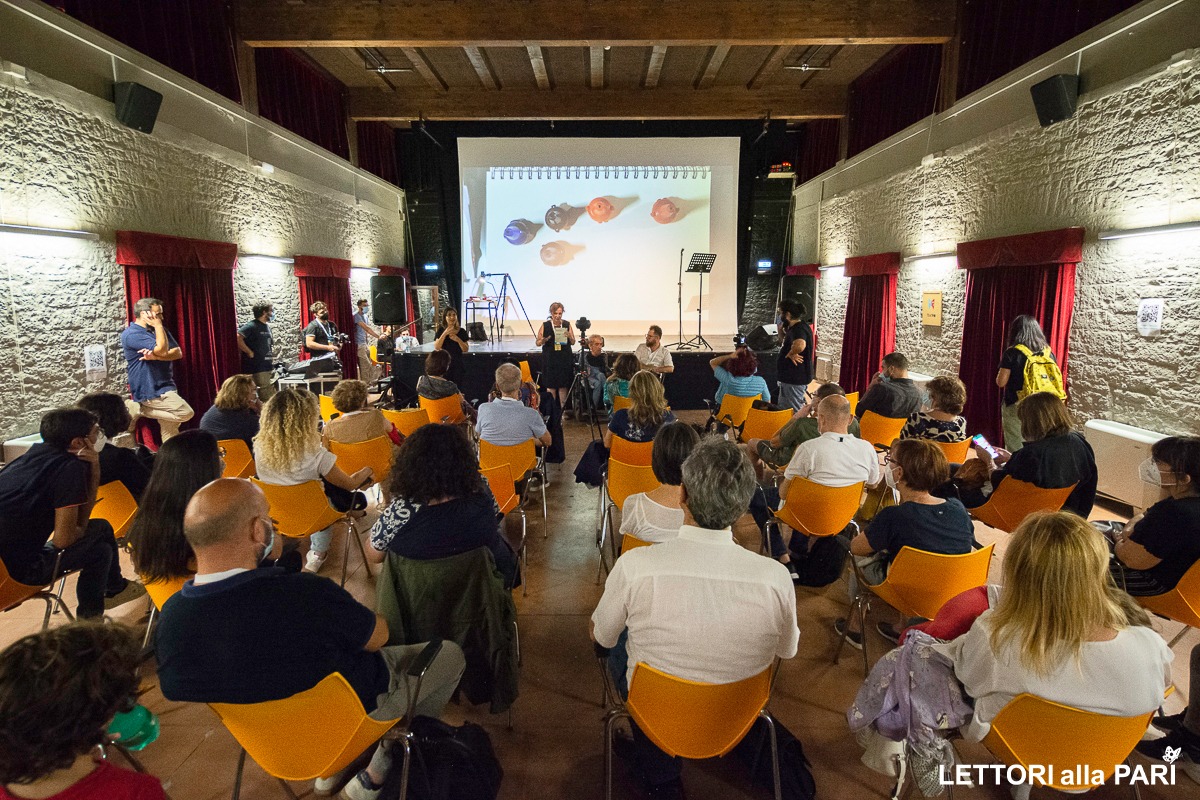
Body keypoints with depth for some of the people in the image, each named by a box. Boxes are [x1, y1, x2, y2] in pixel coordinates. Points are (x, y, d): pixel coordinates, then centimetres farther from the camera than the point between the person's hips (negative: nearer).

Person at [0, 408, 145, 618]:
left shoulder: (36, 453, 7)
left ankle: (114, 588, 38)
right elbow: (63, 539, -19)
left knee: (101, 528, 18)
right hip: (19, 569, -7)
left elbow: (80, 521, 7)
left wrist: (93, 469, -4)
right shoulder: (70, 467, -18)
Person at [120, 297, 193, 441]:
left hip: (165, 387, 9)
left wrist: (155, 356, -16)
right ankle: (140, 409, -3)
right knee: (186, 413, -19)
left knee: (170, 430, 9)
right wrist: (158, 325, -15)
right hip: (150, 390, -9)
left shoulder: (159, 330, 14)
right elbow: (162, 350, -24)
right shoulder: (131, 334, -13)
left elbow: (178, 353, 2)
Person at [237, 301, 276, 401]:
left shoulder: (267, 327, 16)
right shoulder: (251, 326, -11)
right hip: (258, 369, -8)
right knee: (265, 398, -7)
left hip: (270, 367, 9)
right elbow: (237, 338, -24)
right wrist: (250, 352, -19)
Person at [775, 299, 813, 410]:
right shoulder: (794, 328, 9)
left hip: (795, 379, -10)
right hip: (790, 377, 11)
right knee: (783, 408, 21)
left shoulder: (799, 329, -21)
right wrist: (782, 329, 9)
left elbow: (800, 346, -43)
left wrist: (790, 354, -24)